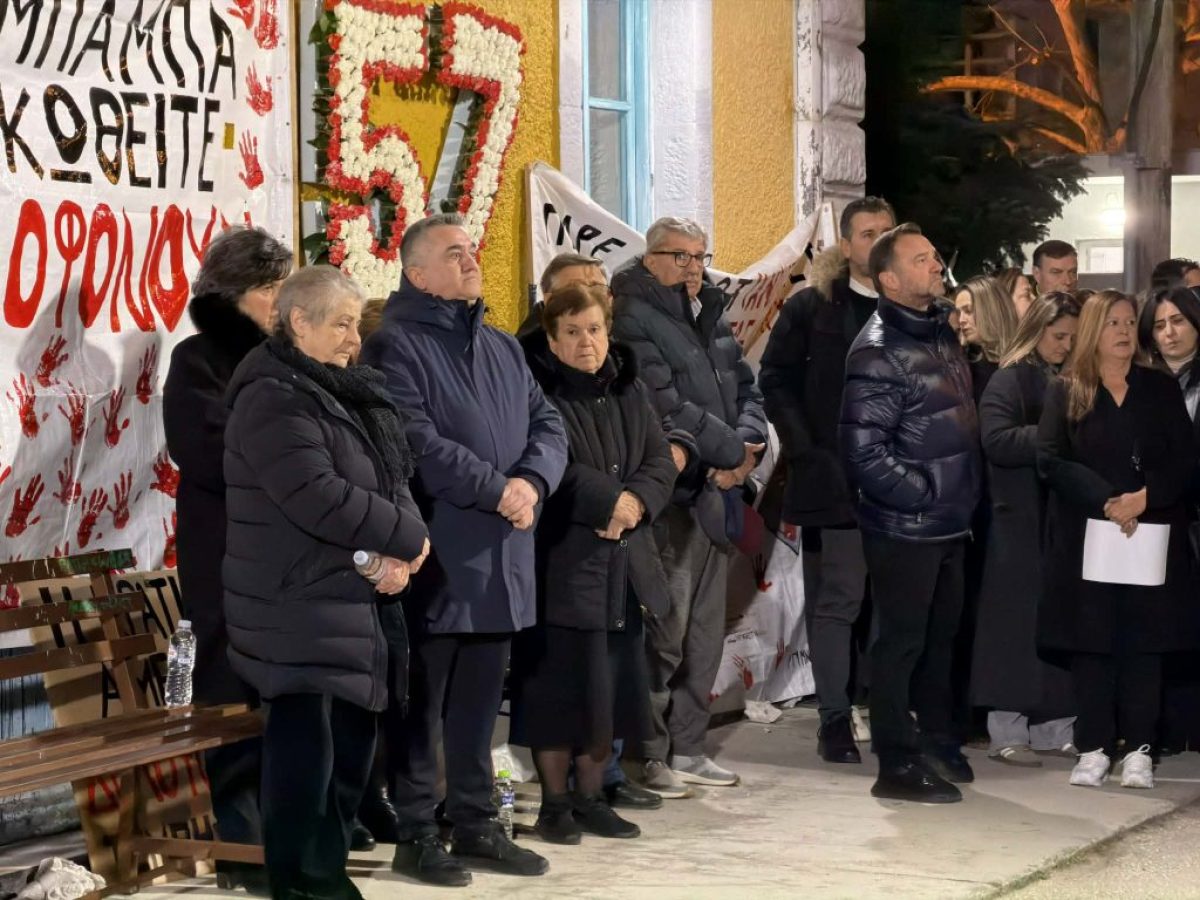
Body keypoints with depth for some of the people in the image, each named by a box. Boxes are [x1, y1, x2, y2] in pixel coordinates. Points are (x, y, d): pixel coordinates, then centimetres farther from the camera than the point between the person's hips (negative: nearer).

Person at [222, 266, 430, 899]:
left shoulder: (349, 392, 16)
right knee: (305, 741, -7)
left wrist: (398, 553, -7)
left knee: (353, 735, 11)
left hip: (356, 599, 9)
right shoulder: (273, 399, -14)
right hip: (300, 608, -9)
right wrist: (408, 539, -14)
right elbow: (320, 497, -24)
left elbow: (392, 479, 13)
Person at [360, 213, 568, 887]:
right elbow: (418, 444, -18)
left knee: (480, 702, 13)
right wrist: (496, 490, -15)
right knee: (423, 702, 1)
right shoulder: (397, 347, -7)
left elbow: (549, 427, 12)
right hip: (435, 556, -7)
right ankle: (418, 835, 7)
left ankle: (477, 826, 21)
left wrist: (531, 483, -8)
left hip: (502, 556, 7)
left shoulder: (503, 348, 18)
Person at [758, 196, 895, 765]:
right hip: (835, 478, -3)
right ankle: (834, 718, 3)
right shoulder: (812, 307, 4)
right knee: (837, 599, -2)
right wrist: (804, 449, -6)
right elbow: (776, 381, 2)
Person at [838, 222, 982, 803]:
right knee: (901, 641, 0)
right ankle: (898, 766, 8)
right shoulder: (878, 352, -16)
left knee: (940, 635, 18)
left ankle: (938, 742, 32)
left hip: (949, 524, 8)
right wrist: (925, 493, -16)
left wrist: (965, 492, 11)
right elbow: (864, 452, -21)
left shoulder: (940, 336, 11)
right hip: (904, 529, -8)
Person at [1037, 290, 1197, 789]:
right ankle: (1094, 748, 5)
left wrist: (1144, 497, -14)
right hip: (1085, 536, -1)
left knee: (1145, 639, 0)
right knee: (1091, 640, -1)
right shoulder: (1065, 391, 6)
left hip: (1153, 533, 1)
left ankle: (1138, 749, 4)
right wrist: (1105, 500, -16)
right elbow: (1051, 459, -5)